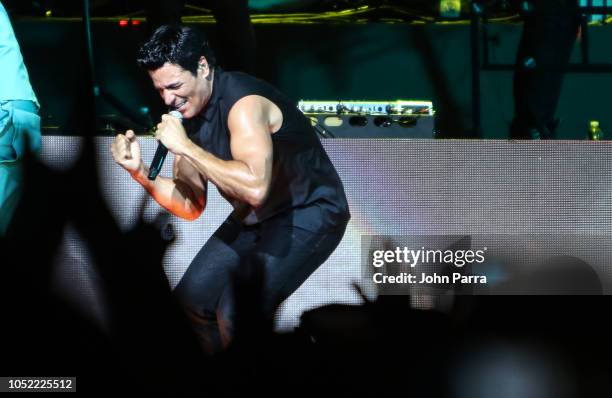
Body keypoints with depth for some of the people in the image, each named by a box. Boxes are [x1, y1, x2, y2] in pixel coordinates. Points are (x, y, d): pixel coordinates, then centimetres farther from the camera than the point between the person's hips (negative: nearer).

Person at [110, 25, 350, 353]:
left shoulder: (243, 102, -26)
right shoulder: (188, 117, 0)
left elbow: (255, 188, -41)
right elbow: (191, 208, 4)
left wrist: (185, 147, -33)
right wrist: (138, 170, -11)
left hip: (309, 213, -9)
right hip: (253, 220, 9)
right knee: (193, 295, 8)